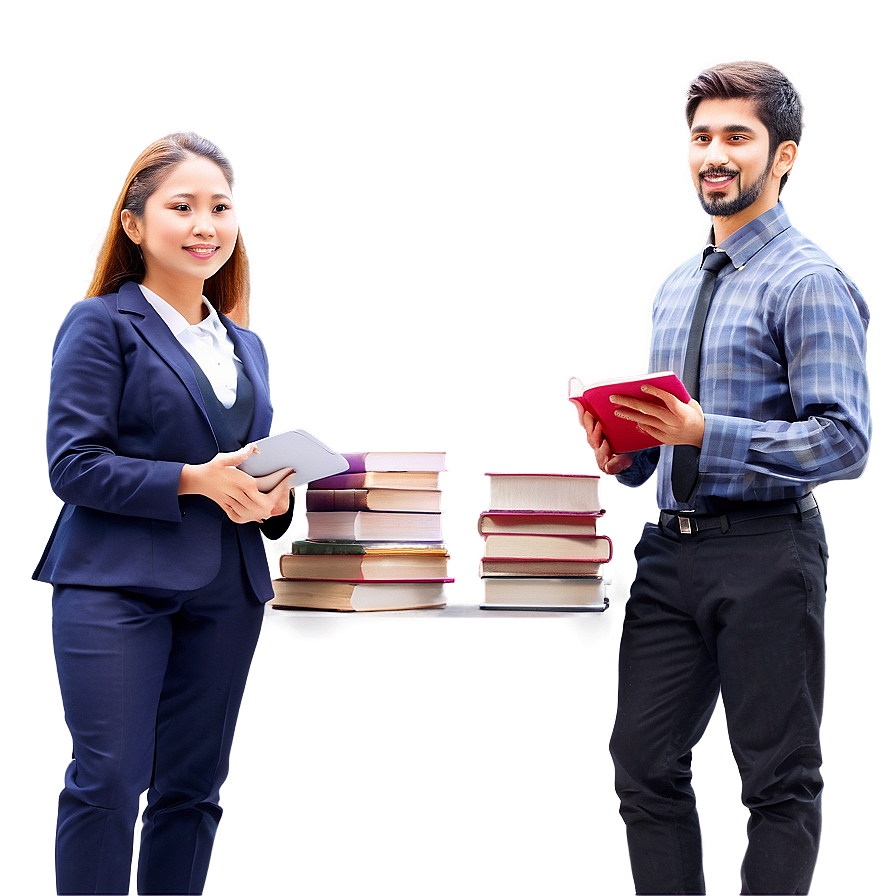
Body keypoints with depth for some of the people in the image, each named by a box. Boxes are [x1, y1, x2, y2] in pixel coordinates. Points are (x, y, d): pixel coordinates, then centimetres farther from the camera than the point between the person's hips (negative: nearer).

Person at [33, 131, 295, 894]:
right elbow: (73, 464, -11)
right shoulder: (102, 326, -2)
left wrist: (274, 497, -1)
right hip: (118, 586, -6)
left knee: (193, 788, 10)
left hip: (226, 593, 6)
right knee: (108, 785, -7)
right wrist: (195, 481, -19)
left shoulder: (247, 346, 18)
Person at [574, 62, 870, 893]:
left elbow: (844, 441, -16)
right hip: (672, 547, 8)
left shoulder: (809, 282, -7)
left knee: (780, 778, 2)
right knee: (645, 763, 8)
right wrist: (626, 454, 2)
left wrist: (707, 433, -24)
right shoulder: (674, 287, 18)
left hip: (765, 551, -7)